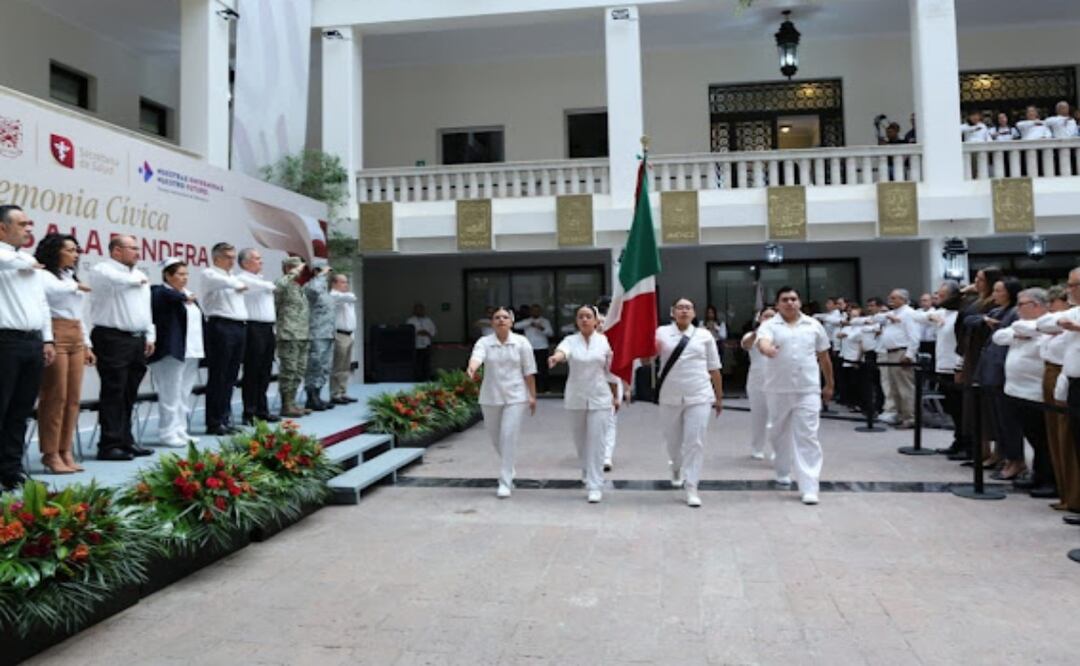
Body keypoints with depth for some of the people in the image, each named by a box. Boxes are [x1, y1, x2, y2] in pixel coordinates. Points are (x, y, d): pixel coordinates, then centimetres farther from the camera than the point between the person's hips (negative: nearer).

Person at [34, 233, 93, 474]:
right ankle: (51, 454, -1)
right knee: (55, 397, -7)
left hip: (76, 340, 8)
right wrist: (75, 286, -11)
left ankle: (65, 451, 11)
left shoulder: (71, 277, 22)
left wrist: (86, 344, 20)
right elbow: (50, 291, -24)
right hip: (55, 338, -8)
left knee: (73, 398, 6)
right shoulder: (44, 275, 0)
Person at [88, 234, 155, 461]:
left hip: (137, 340, 7)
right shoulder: (102, 270, -4)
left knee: (129, 394, 10)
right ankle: (109, 445, -2)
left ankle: (125, 440, 17)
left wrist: (150, 336, 14)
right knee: (113, 393, -6)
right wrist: (137, 280, -6)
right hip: (113, 338, -7)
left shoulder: (140, 275, 20)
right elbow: (116, 280, -26)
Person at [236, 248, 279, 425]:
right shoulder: (242, 279, -6)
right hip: (254, 329, -8)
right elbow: (267, 286, -15)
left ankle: (261, 410, 16)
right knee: (252, 372, -6)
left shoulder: (261, 279, 22)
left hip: (267, 328, 8)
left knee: (265, 372, 10)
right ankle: (249, 413, -1)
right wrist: (270, 286, 6)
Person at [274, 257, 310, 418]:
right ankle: (286, 406, 0)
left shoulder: (298, 287, 22)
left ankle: (291, 403, 19)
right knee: (288, 370, -6)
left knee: (299, 370, 11)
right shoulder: (282, 283, -5)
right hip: (289, 336, -9)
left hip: (303, 336, 9)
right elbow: (278, 286, -31)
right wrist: (294, 273, -18)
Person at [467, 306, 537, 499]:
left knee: (509, 437, -9)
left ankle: (505, 483, -2)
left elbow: (528, 371, 0)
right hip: (491, 397, 2)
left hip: (515, 397, -2)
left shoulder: (521, 342, -2)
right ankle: (509, 471, 41)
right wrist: (472, 368, -46)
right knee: (496, 438, 13)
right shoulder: (484, 342, -2)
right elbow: (476, 356, -23)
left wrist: (532, 396, 1)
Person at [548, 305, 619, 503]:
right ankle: (589, 475, 38)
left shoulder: (605, 341, 0)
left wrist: (616, 396, 11)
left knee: (596, 442, -5)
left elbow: (611, 371, 6)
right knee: (580, 441, 13)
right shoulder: (571, 340, -1)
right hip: (575, 398, 2)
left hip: (599, 399, -2)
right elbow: (562, 350, -25)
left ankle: (595, 486, 0)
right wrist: (555, 357, -49)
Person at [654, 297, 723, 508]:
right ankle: (676, 468, 46)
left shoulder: (704, 335, 4)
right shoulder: (662, 332, 2)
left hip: (699, 396, 0)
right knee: (673, 440, 15)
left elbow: (714, 368, 8)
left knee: (695, 442, -4)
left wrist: (719, 397, 9)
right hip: (670, 397, 1)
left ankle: (691, 488, 4)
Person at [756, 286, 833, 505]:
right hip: (779, 389, 0)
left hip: (808, 389, 0)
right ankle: (783, 472, 36)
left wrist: (829, 385, 19)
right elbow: (762, 342, -24)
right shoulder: (769, 325, -1)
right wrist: (767, 348, -48)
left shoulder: (813, 325, 7)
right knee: (780, 433, 14)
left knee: (807, 436, -5)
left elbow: (824, 357, 15)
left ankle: (809, 487, -6)